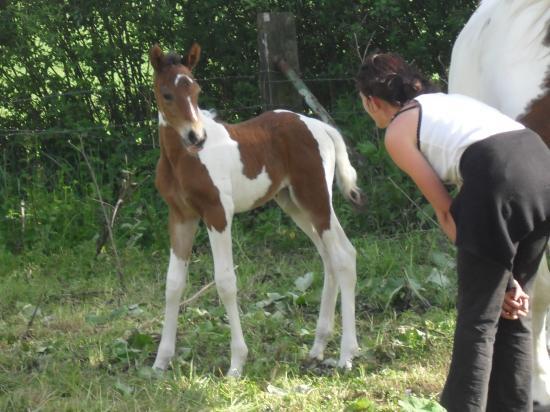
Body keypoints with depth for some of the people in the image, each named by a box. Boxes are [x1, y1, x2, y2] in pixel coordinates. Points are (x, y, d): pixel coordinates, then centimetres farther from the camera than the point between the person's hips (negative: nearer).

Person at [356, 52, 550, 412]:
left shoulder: (397, 132, 12)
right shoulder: (447, 102, 32)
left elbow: (445, 210, 7)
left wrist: (499, 277, 10)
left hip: (501, 183, -7)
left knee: (478, 317, 5)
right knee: (514, 312, 19)